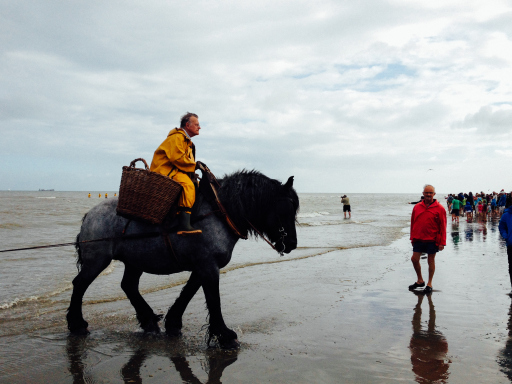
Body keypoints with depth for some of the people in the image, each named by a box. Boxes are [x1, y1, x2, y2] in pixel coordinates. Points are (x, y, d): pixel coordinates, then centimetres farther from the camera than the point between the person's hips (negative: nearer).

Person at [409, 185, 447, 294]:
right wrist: (412, 238, 10)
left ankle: (429, 284, 19)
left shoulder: (439, 208, -5)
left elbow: (442, 226, -4)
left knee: (431, 260, 7)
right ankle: (420, 280, 22)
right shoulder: (417, 207, 5)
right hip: (418, 239, 3)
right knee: (414, 259, 1)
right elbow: (413, 223, 11)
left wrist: (442, 242, -7)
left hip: (432, 240, -3)